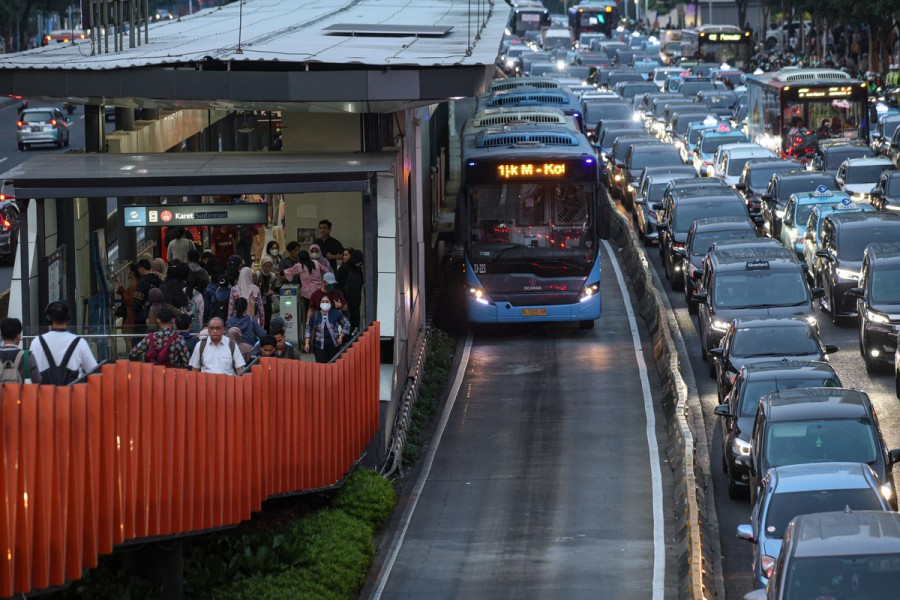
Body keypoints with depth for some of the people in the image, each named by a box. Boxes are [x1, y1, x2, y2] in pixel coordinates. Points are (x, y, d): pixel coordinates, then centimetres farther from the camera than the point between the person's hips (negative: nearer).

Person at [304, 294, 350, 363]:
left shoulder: (336, 314, 2)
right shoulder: (315, 315, 4)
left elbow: (346, 324, 10)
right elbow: (308, 329, 8)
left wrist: (340, 337, 1)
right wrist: (307, 343, 0)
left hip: (333, 345, 1)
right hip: (320, 346, -1)